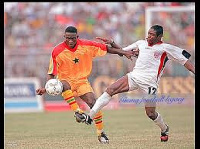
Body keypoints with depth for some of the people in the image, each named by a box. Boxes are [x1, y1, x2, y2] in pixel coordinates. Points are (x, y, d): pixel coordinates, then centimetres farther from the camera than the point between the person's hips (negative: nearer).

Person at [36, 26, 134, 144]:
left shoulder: (86, 45, -9)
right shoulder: (57, 51, -14)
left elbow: (106, 48, 1)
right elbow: (52, 73, -8)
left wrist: (124, 52, -2)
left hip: (82, 81, 2)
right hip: (66, 80, -2)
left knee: (93, 103, -16)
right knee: (64, 85, -40)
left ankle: (101, 133, 1)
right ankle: (77, 111, -36)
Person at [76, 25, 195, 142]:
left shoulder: (166, 48, 1)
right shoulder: (141, 43, 15)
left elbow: (184, 59, 2)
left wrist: (194, 71, -10)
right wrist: (111, 43, 10)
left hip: (149, 82, -4)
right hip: (134, 76, 4)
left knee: (150, 113, -5)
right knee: (110, 90, -15)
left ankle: (164, 129, 27)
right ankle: (90, 117, -17)